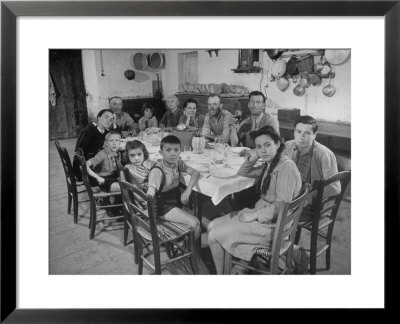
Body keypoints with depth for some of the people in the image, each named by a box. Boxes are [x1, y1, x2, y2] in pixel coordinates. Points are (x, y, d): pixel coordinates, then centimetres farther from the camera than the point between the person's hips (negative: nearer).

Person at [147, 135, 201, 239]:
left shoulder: (178, 162, -3)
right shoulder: (157, 171, -24)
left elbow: (195, 173, -7)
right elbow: (150, 193, -31)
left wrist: (188, 190, -22)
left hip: (177, 201, 8)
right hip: (164, 207, -7)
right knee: (194, 223, -18)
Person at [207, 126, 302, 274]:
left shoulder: (286, 167, -19)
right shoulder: (268, 164, 9)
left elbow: (282, 205, -24)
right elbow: (241, 173, 20)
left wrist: (255, 215, -19)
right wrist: (251, 159, 1)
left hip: (272, 225, -9)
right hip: (260, 212, 9)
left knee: (214, 235, -9)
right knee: (211, 226, 5)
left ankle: (220, 274, 15)